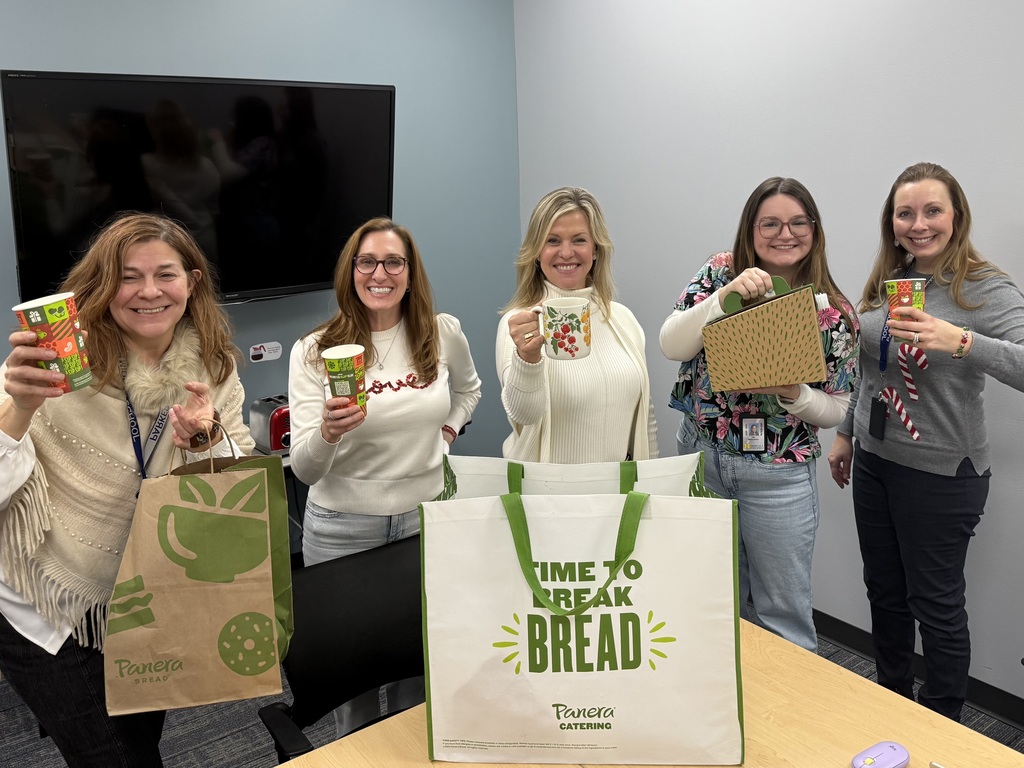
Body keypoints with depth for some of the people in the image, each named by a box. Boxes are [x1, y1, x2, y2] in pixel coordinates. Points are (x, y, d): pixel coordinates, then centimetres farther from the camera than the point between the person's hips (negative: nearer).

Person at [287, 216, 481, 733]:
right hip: (343, 529, -2)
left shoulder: (444, 333, -3)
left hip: (426, 518, 2)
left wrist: (446, 431, 5)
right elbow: (304, 470, -14)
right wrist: (328, 432, -34)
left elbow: (468, 390, 21)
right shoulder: (314, 352, -10)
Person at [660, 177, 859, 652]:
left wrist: (792, 393, -22)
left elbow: (836, 408, -1)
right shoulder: (720, 272, -3)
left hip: (777, 476, -2)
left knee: (781, 612, 10)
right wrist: (725, 295, -28)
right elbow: (672, 345, -15)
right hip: (700, 457, 2)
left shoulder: (833, 311, -5)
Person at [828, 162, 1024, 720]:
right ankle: (891, 702, 38)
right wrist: (846, 433, 19)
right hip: (874, 462, 6)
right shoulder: (887, 283, 6)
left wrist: (960, 341, -42)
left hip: (941, 474, -6)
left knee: (936, 603, 7)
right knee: (884, 591, 18)